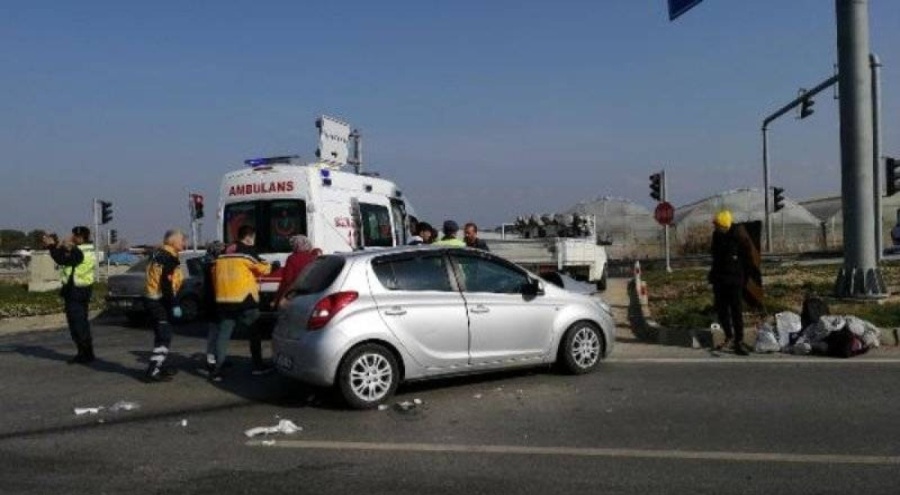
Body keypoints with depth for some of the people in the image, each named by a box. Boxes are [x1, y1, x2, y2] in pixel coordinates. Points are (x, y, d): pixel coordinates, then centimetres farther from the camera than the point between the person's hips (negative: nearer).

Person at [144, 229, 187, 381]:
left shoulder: (158, 253, 14)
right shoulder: (170, 258, -16)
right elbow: (167, 284, -23)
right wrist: (175, 305, -22)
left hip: (152, 299, 10)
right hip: (161, 302, -10)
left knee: (161, 335, 20)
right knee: (164, 337, -5)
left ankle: (159, 367, 29)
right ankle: (153, 371, -7)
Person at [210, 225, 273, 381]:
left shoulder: (223, 253, 16)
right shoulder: (248, 251, -4)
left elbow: (214, 273, 19)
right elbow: (263, 268, -1)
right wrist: (270, 266, 20)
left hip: (224, 301, 5)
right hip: (245, 300, -5)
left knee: (223, 334, 4)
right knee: (254, 333, 9)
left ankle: (217, 370, -3)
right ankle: (258, 366, 16)